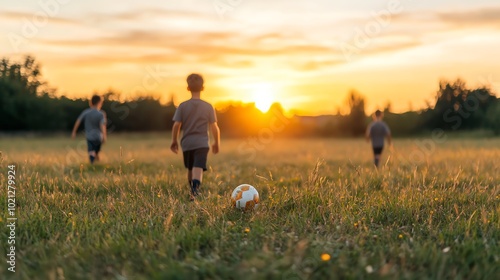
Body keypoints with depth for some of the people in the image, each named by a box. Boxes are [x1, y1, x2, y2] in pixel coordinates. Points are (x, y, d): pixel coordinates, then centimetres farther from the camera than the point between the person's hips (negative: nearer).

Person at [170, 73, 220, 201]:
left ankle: (194, 191, 33)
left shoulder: (182, 106, 0)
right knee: (198, 169, -13)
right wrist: (216, 143, 13)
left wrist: (174, 141, 9)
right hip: (202, 143, -2)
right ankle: (195, 188, -40)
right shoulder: (208, 107, -1)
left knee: (190, 169, 19)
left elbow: (176, 125, -4)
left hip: (187, 143, 2)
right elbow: (214, 127, 0)